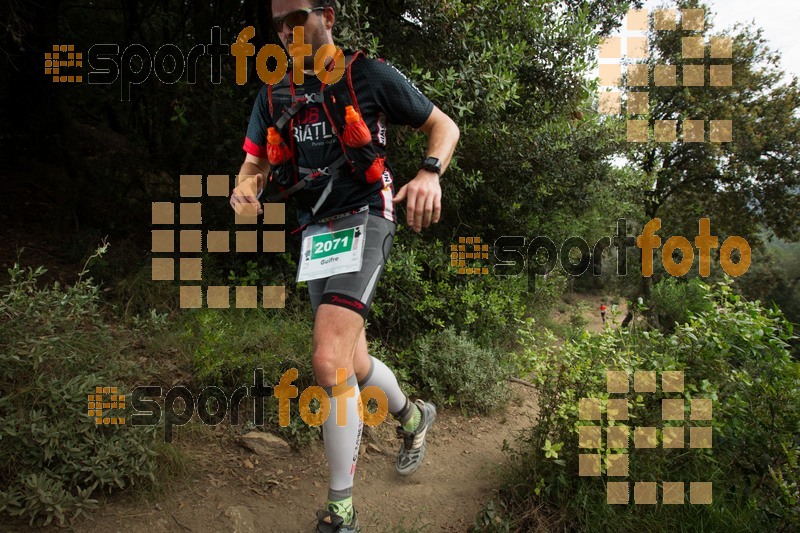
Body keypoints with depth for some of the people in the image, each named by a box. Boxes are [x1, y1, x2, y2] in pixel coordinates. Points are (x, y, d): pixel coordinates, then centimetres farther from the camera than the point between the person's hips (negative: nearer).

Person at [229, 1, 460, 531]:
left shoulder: (369, 75, -2)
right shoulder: (274, 95, 12)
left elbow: (445, 125, 2)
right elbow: (253, 164, 11)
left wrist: (430, 174, -19)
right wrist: (245, 190, -15)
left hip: (364, 217, -6)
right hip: (315, 229, 6)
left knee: (329, 362, -24)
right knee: (353, 363, 12)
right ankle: (414, 417, 44)